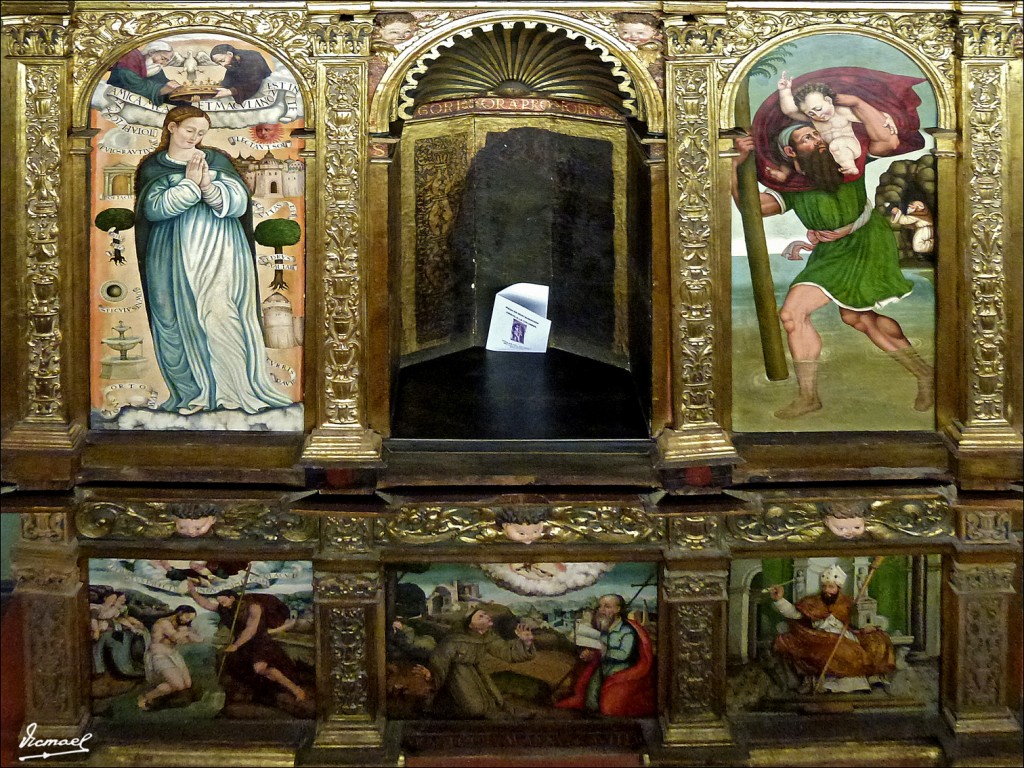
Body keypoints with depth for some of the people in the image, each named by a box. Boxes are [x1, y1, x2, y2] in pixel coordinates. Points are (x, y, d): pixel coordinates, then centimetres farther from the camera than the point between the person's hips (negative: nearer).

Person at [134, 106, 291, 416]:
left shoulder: (217, 160, 12)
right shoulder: (153, 167, 9)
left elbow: (239, 202, 0)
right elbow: (154, 207, -7)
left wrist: (209, 186, -16)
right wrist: (190, 184, -12)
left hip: (222, 253, 0)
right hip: (175, 257, 0)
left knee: (222, 315, -8)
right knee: (182, 319, -2)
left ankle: (235, 386, 0)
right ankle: (192, 390, 7)